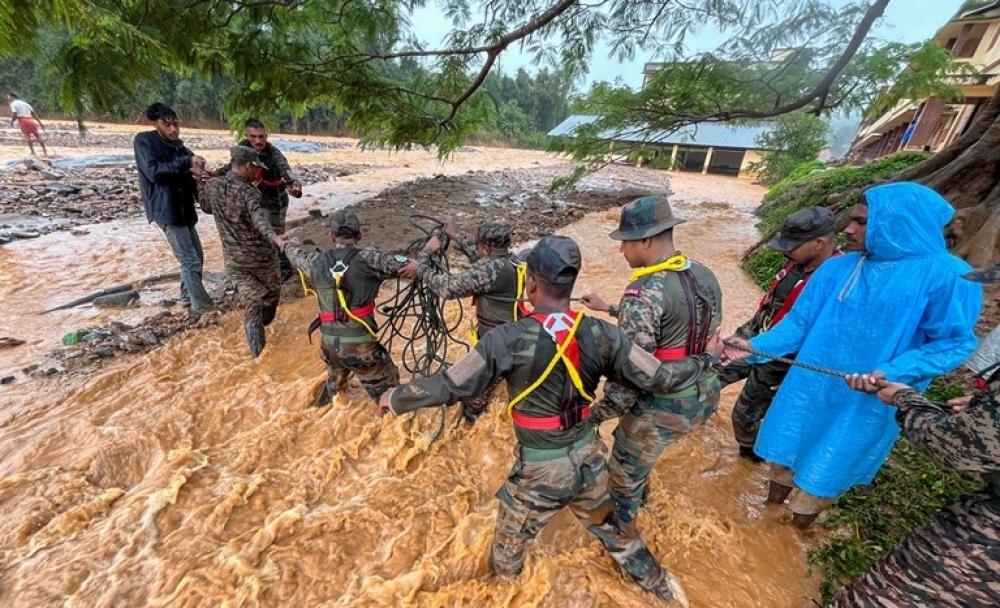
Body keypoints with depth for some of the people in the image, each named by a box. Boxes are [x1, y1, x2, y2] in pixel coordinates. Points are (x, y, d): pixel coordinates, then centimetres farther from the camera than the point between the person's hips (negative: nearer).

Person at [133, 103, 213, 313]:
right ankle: (202, 305, -4)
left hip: (184, 208, 8)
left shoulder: (178, 144, 15)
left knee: (196, 256, 13)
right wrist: (186, 162, -24)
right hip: (166, 209, -8)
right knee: (190, 260, -10)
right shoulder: (144, 140, -5)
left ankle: (187, 296, 27)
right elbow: (153, 171, -18)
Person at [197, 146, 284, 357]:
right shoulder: (249, 192, -17)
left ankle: (257, 351, 1)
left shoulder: (212, 186, 0)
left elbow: (206, 207, 22)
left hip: (233, 259, 5)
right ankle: (262, 326, 45)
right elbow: (259, 219, -37)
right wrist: (275, 238, -54)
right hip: (260, 255, -4)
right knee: (272, 291, 23)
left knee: (250, 303, 7)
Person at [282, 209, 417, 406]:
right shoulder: (367, 259, -14)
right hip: (360, 344, -6)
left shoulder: (318, 262, 2)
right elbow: (405, 266, -18)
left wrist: (287, 245, 45)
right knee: (387, 388, 10)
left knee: (335, 380, 35)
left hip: (329, 342, 6)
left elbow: (296, 255, 24)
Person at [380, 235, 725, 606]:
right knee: (611, 527, 31)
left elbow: (448, 386, -19)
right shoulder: (601, 334, -15)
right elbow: (659, 378, -8)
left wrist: (395, 399, -1)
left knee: (510, 541, 28)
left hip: (540, 468, -3)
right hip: (589, 457, 4)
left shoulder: (509, 339, -26)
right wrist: (706, 358, 11)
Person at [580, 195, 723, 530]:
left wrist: (597, 414, -15)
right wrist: (609, 309, 17)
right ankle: (638, 494, 59)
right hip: (705, 396, 9)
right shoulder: (705, 275, 0)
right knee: (637, 451, 34)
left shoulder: (644, 291, -27)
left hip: (663, 407, -8)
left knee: (625, 470, 18)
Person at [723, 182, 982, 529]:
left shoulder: (947, 276, -13)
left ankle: (793, 533, 40)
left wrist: (890, 374, -24)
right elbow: (799, 321, 0)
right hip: (809, 388, 4)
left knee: (824, 472, 14)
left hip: (866, 403, -4)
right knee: (783, 451, 18)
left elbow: (954, 343, -9)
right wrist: (756, 347, -12)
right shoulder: (836, 269, -2)